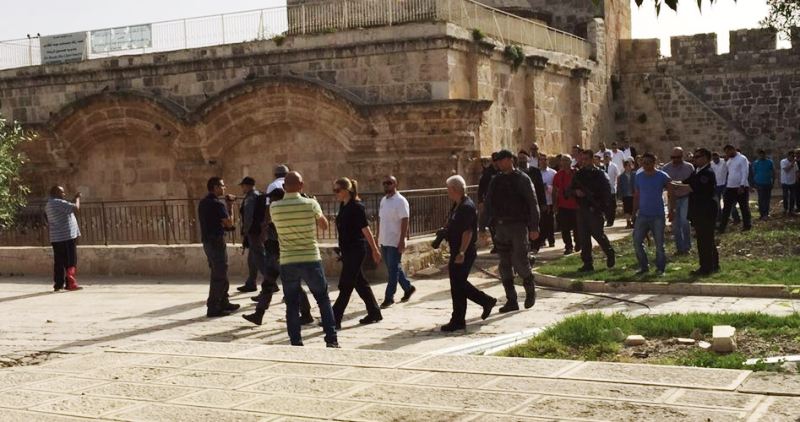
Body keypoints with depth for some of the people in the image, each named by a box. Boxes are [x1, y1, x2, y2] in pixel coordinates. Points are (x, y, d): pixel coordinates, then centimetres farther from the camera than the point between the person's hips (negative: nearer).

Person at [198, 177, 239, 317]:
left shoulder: (203, 203, 11)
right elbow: (229, 223, -12)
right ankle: (213, 308, -6)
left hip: (206, 241, 9)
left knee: (219, 273, 18)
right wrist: (230, 206, -4)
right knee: (219, 276, -5)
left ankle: (223, 303, 26)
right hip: (217, 241, -9)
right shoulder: (218, 204, -16)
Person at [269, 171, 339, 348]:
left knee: (292, 304, 8)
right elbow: (324, 226, 9)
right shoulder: (311, 204, -7)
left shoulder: (274, 208, -3)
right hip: (311, 259, -1)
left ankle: (296, 343, 8)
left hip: (287, 262, 1)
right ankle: (331, 340, 10)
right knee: (323, 300, 12)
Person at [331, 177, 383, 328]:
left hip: (356, 250, -9)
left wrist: (374, 249, -13)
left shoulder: (357, 207, -15)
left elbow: (366, 229, -15)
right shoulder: (343, 206, 10)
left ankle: (334, 319, -5)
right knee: (360, 283, 14)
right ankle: (374, 313, 24)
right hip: (347, 249, 9)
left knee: (345, 285, -7)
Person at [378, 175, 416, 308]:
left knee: (393, 270, -3)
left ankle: (389, 297, 0)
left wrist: (402, 241, -20)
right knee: (394, 268, 15)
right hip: (384, 241, 8)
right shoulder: (383, 200, 12)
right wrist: (378, 237, 15)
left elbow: (405, 222, -16)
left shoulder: (400, 201, -12)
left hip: (395, 242, -8)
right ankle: (408, 288, 30)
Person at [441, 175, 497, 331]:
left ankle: (458, 321, 4)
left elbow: (468, 232, -23)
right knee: (460, 284, 17)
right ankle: (487, 301, 29)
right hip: (457, 252, 10)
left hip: (464, 254, -10)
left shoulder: (467, 207, -18)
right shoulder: (457, 206, 14)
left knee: (458, 286, -4)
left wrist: (461, 253, -26)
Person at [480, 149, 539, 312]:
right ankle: (511, 301, 11)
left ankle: (530, 289, 16)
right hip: (501, 227, 5)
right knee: (505, 266, 5)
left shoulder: (522, 179, -3)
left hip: (518, 225, -5)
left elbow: (533, 204, -5)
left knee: (519, 262, -11)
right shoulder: (496, 181, 12)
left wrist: (534, 228, -11)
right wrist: (483, 227, 10)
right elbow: (489, 205, 16)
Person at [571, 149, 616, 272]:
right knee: (583, 237, 4)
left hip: (594, 210, -5)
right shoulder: (578, 174, 11)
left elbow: (607, 191, -6)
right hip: (582, 209, 5)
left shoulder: (598, 174, -4)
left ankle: (610, 254, 21)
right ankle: (587, 263, 9)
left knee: (598, 234, -4)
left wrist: (601, 206, -14)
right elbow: (571, 189, 17)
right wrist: (576, 192, -7)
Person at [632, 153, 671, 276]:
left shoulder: (662, 176, -5)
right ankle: (644, 266, 11)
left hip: (658, 216, -3)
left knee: (659, 244, 2)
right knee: (637, 242, -2)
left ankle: (660, 268, 14)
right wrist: (634, 213, 8)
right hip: (642, 215, 4)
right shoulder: (639, 177, 6)